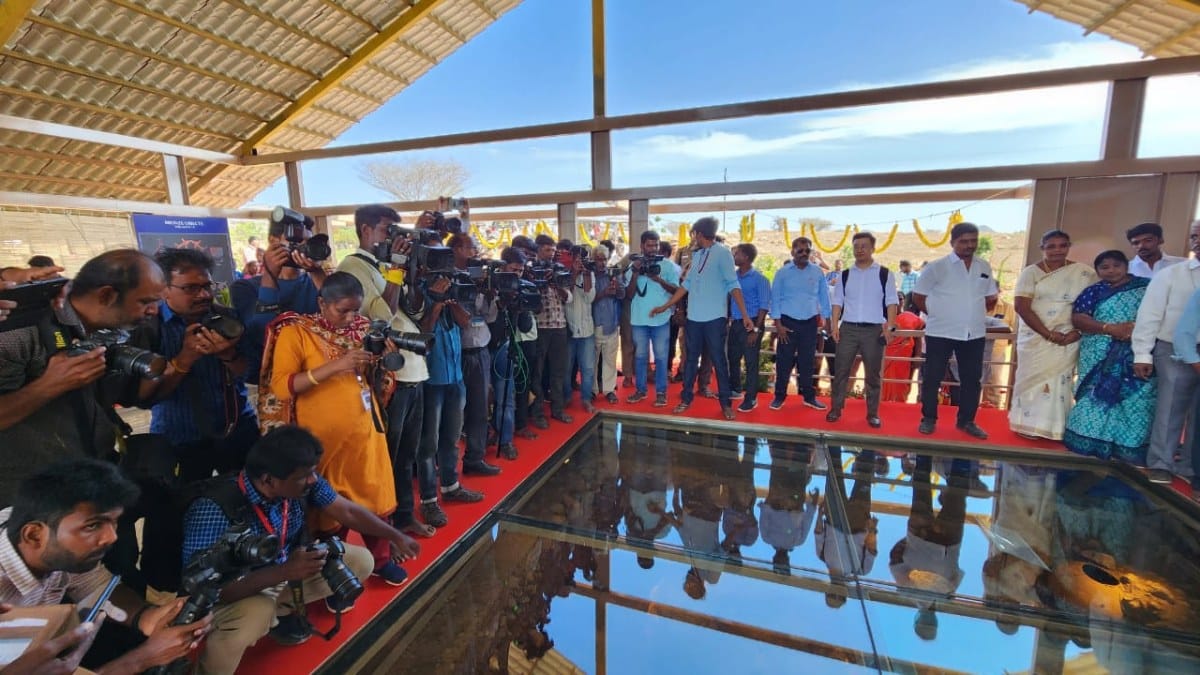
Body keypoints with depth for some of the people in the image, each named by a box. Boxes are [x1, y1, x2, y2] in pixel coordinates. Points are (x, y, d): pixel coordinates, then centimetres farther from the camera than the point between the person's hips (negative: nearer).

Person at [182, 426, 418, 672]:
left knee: (361, 561, -2)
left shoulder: (302, 481, -18)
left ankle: (280, 609, 10)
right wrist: (284, 572, -42)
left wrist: (394, 536, -8)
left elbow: (348, 511, -6)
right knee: (254, 616, -38)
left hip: (288, 567, 6)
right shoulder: (214, 509, -34)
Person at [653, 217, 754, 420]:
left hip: (715, 318, -6)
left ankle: (726, 402, 16)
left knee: (718, 360, 3)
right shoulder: (696, 255, 12)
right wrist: (666, 306, 12)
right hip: (694, 317, 6)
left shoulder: (722, 253, -7)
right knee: (691, 358, 12)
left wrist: (745, 315, -17)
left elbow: (732, 284, -12)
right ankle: (687, 398, 24)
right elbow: (686, 284, 14)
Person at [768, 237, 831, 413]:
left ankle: (809, 396, 22)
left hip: (810, 323, 2)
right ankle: (779, 396, 13)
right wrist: (778, 324, -8)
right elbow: (775, 299, -3)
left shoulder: (817, 272, 3)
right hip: (788, 322, -2)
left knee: (807, 361, 11)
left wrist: (827, 320, 6)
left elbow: (823, 297, 9)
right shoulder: (783, 273, -3)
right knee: (784, 361, 2)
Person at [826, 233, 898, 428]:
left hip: (874, 330, -1)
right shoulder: (845, 275, 9)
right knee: (841, 371, 3)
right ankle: (835, 409, 12)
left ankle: (872, 414, 17)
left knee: (873, 374, 7)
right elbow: (838, 302, 8)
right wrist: (834, 324, -3)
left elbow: (891, 302, 1)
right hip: (848, 328, 1)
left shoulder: (885, 274, 3)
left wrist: (889, 326, -9)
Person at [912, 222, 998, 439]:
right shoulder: (937, 267, -6)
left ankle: (967, 421, 23)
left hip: (974, 333, 4)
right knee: (932, 378, 2)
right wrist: (936, 314, -3)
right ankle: (928, 419, 14)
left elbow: (990, 298, 19)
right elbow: (918, 296, -1)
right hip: (941, 333, -4)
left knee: (972, 379, 10)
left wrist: (975, 314, 6)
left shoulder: (984, 267, 8)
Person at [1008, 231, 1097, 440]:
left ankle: (1055, 427, 14)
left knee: (1061, 381, 3)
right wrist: (1048, 334, -15)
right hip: (1036, 337, -1)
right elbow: (1021, 306, -11)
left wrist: (1078, 331, -11)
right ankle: (1030, 426, 13)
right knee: (1034, 378, 4)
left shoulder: (1085, 273, 4)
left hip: (1068, 339, 1)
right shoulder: (1031, 272, -3)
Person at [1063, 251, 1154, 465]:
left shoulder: (1147, 286, 10)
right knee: (1097, 397, 0)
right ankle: (1093, 442, 6)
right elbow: (1077, 318, -2)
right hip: (1101, 355, 0)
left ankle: (1130, 447, 4)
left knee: (1136, 398, -4)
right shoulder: (1094, 291, 8)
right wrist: (1110, 328, -14)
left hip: (1138, 354, 0)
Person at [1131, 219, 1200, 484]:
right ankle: (1160, 463, 14)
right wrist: (1142, 354, -7)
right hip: (1174, 351, -2)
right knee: (1170, 408, 4)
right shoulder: (1170, 274, 0)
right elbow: (1149, 315, -3)